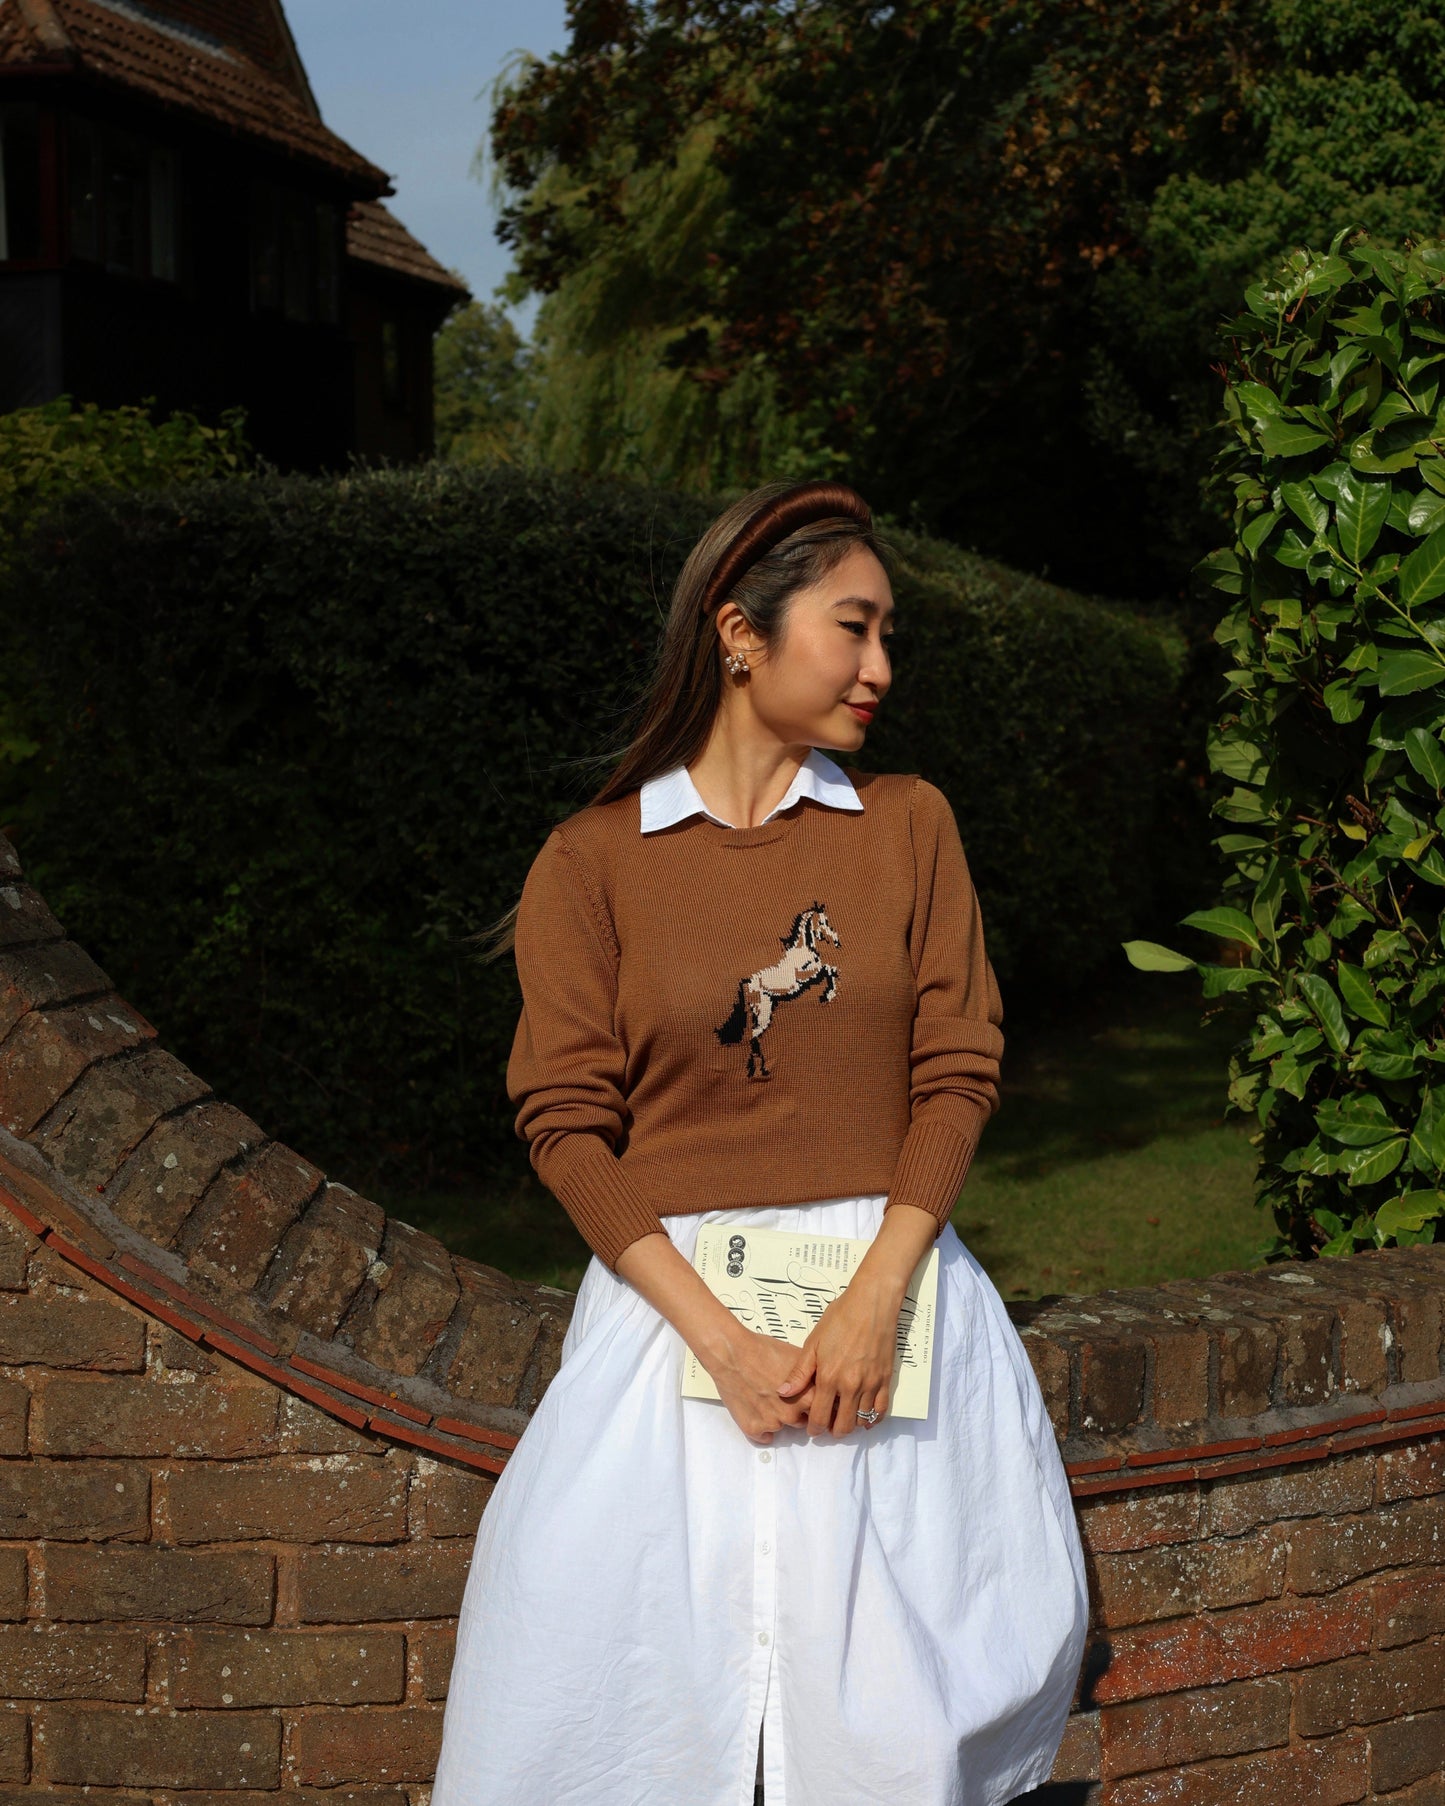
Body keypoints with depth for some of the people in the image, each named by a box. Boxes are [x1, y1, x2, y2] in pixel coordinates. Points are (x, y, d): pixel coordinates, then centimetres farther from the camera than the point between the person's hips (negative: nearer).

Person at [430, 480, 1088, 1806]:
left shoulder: (909, 824, 8)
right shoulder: (592, 861, 2)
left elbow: (959, 1071, 2)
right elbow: (567, 1121, -4)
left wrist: (873, 1301, -12)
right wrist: (722, 1342, -15)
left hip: (890, 1285, 2)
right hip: (672, 1298, -1)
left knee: (901, 1693, -2)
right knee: (644, 1680, -3)